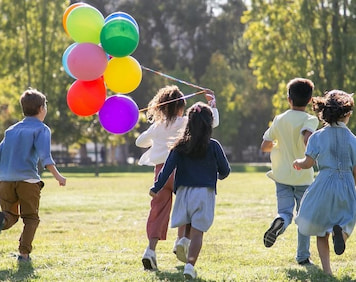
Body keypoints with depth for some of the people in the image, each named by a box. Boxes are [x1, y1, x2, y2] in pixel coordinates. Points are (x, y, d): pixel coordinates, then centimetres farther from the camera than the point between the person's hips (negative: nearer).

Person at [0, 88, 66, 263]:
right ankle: (24, 253, -3)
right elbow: (44, 155, -13)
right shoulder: (41, 129, 2)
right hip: (28, 179, -4)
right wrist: (57, 175, -17)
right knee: (30, 218, 10)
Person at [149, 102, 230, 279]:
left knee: (188, 229, 20)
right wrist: (220, 176, 27)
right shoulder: (213, 146, -3)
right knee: (197, 232, -4)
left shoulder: (180, 146, 1)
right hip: (205, 192, -2)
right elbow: (225, 170, 5)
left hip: (184, 191, 2)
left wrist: (156, 188, 1)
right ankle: (190, 264, -16)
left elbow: (168, 168, -5)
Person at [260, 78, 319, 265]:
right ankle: (303, 256, 14)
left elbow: (264, 146, 7)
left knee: (285, 212, 0)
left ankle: (279, 222, -36)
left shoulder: (279, 120, 4)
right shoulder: (310, 120, -9)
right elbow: (307, 139, -29)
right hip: (303, 176, -2)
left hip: (282, 175, 2)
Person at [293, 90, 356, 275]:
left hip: (324, 185, 0)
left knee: (321, 231, 13)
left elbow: (308, 163, -8)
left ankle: (327, 269, 4)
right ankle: (340, 231, -23)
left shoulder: (318, 136, -4)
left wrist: (298, 163, 14)